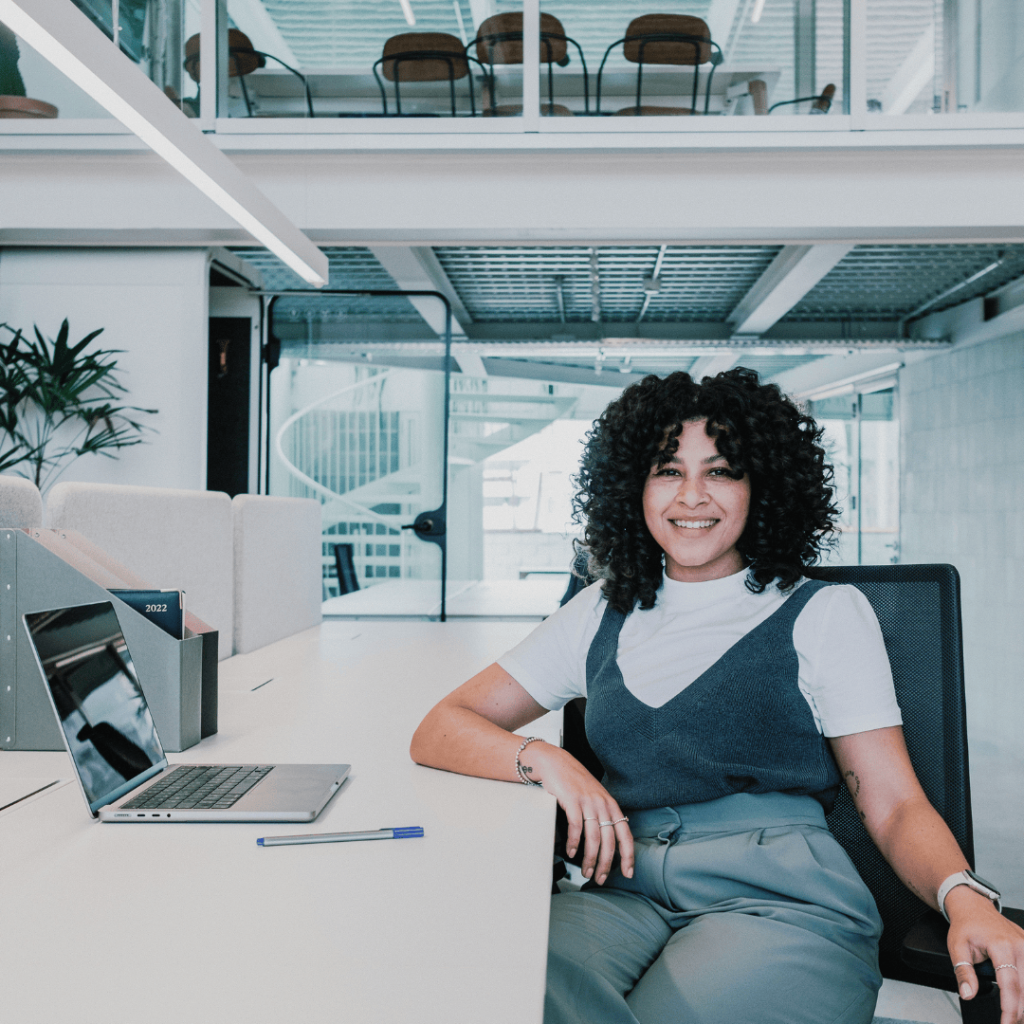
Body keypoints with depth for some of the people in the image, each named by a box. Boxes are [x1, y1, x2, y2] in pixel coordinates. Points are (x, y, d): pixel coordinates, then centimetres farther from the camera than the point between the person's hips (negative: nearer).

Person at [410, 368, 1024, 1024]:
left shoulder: (828, 614, 9)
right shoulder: (600, 617, 16)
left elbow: (896, 807, 3)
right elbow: (438, 733, 12)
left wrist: (966, 901, -19)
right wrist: (544, 760, -8)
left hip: (782, 901, -1)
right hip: (625, 893, 2)